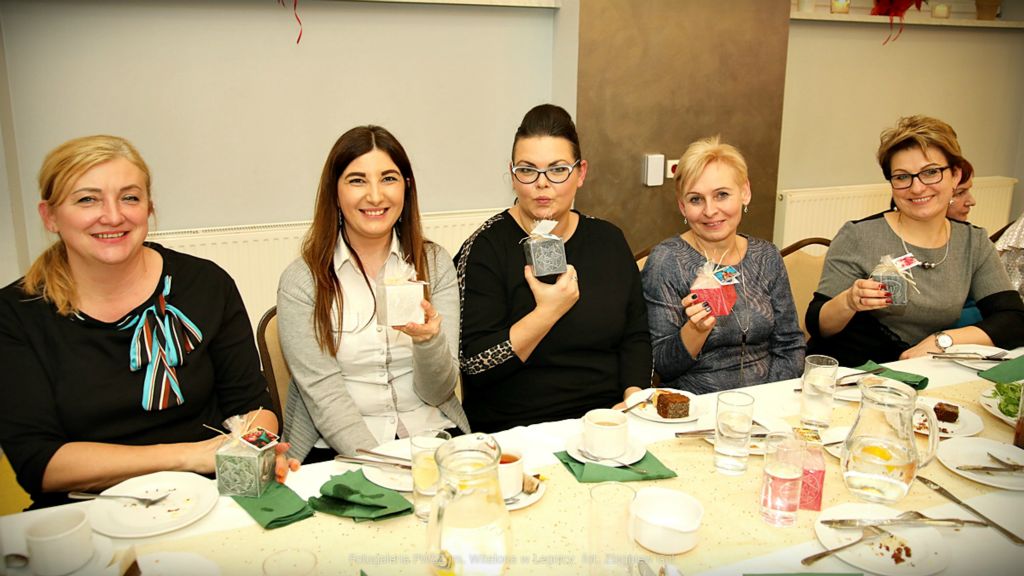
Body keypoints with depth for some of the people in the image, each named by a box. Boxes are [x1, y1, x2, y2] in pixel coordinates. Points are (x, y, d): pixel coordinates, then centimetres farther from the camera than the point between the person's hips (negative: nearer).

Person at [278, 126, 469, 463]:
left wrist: (429, 340, -19)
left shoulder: (435, 263, 6)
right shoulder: (302, 281, -1)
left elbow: (438, 393, 2)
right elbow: (325, 398, -7)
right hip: (337, 448, -2)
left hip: (432, 437, 2)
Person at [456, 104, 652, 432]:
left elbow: (636, 338, 12)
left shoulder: (608, 240, 10)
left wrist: (633, 399, -5)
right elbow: (475, 366, -12)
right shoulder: (485, 248, -5)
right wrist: (546, 313, -21)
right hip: (513, 432, -4)